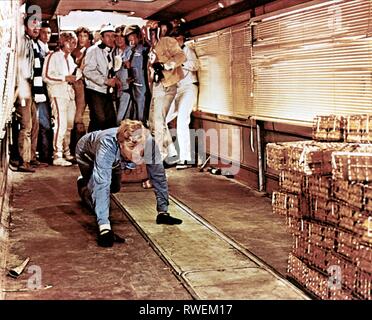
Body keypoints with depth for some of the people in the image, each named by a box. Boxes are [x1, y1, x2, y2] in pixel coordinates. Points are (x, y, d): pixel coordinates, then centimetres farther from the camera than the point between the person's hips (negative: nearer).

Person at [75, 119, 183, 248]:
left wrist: (163, 212, -26)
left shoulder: (149, 143, -37)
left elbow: (158, 176, -26)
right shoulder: (107, 145, -48)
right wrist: (104, 227, -57)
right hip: (88, 154, -3)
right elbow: (101, 185, -51)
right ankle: (83, 185, 20)